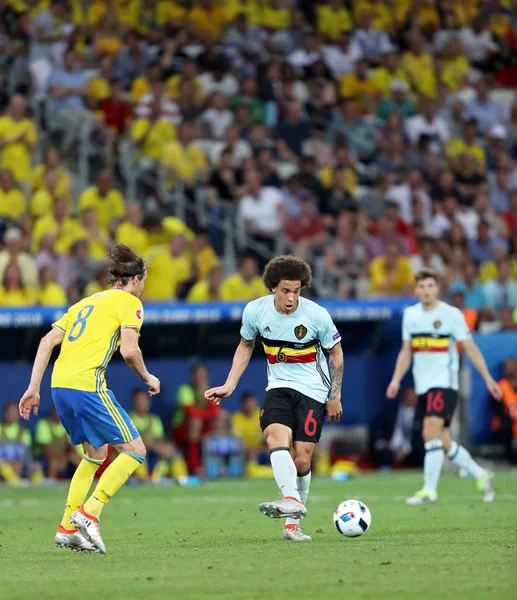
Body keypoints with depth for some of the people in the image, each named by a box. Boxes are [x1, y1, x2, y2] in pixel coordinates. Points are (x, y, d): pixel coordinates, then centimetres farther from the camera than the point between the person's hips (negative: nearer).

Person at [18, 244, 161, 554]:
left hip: (60, 385, 8)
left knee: (96, 453, 23)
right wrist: (148, 378, 8)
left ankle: (67, 528, 17)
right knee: (135, 451, 0)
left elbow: (47, 341, 17)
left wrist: (34, 388, 16)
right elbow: (129, 350, -11)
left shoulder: (86, 302, 25)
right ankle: (89, 513, -12)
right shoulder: (129, 302, 4)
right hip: (88, 384, -8)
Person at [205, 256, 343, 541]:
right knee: (276, 435, -28)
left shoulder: (316, 315, -15)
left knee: (301, 460, -7)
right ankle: (291, 501, -45)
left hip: (313, 390, -2)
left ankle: (292, 523, 8)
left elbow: (336, 352, 1)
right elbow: (245, 346, 12)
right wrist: (230, 385, 5)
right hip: (279, 386, 2)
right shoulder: (255, 311, -8)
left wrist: (335, 396, 1)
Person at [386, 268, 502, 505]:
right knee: (443, 442, 9)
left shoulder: (451, 314, -6)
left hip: (445, 383, -6)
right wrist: (396, 379, 4)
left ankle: (429, 490, -20)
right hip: (423, 385, 6)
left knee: (431, 431, -21)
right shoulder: (410, 315, 9)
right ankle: (481, 475, 27)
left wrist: (487, 378, -5)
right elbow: (406, 351, 16)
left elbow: (470, 347, -3)